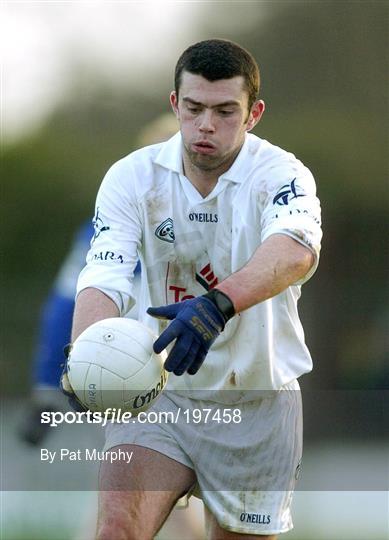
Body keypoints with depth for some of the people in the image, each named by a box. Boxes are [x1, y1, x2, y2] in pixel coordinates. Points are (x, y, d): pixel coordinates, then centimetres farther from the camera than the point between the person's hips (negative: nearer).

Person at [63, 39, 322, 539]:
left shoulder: (280, 174, -14)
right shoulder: (133, 176, -7)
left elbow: (297, 252, -36)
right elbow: (105, 275, -19)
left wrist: (217, 304, -55)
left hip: (256, 404, -1)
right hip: (156, 394, 1)